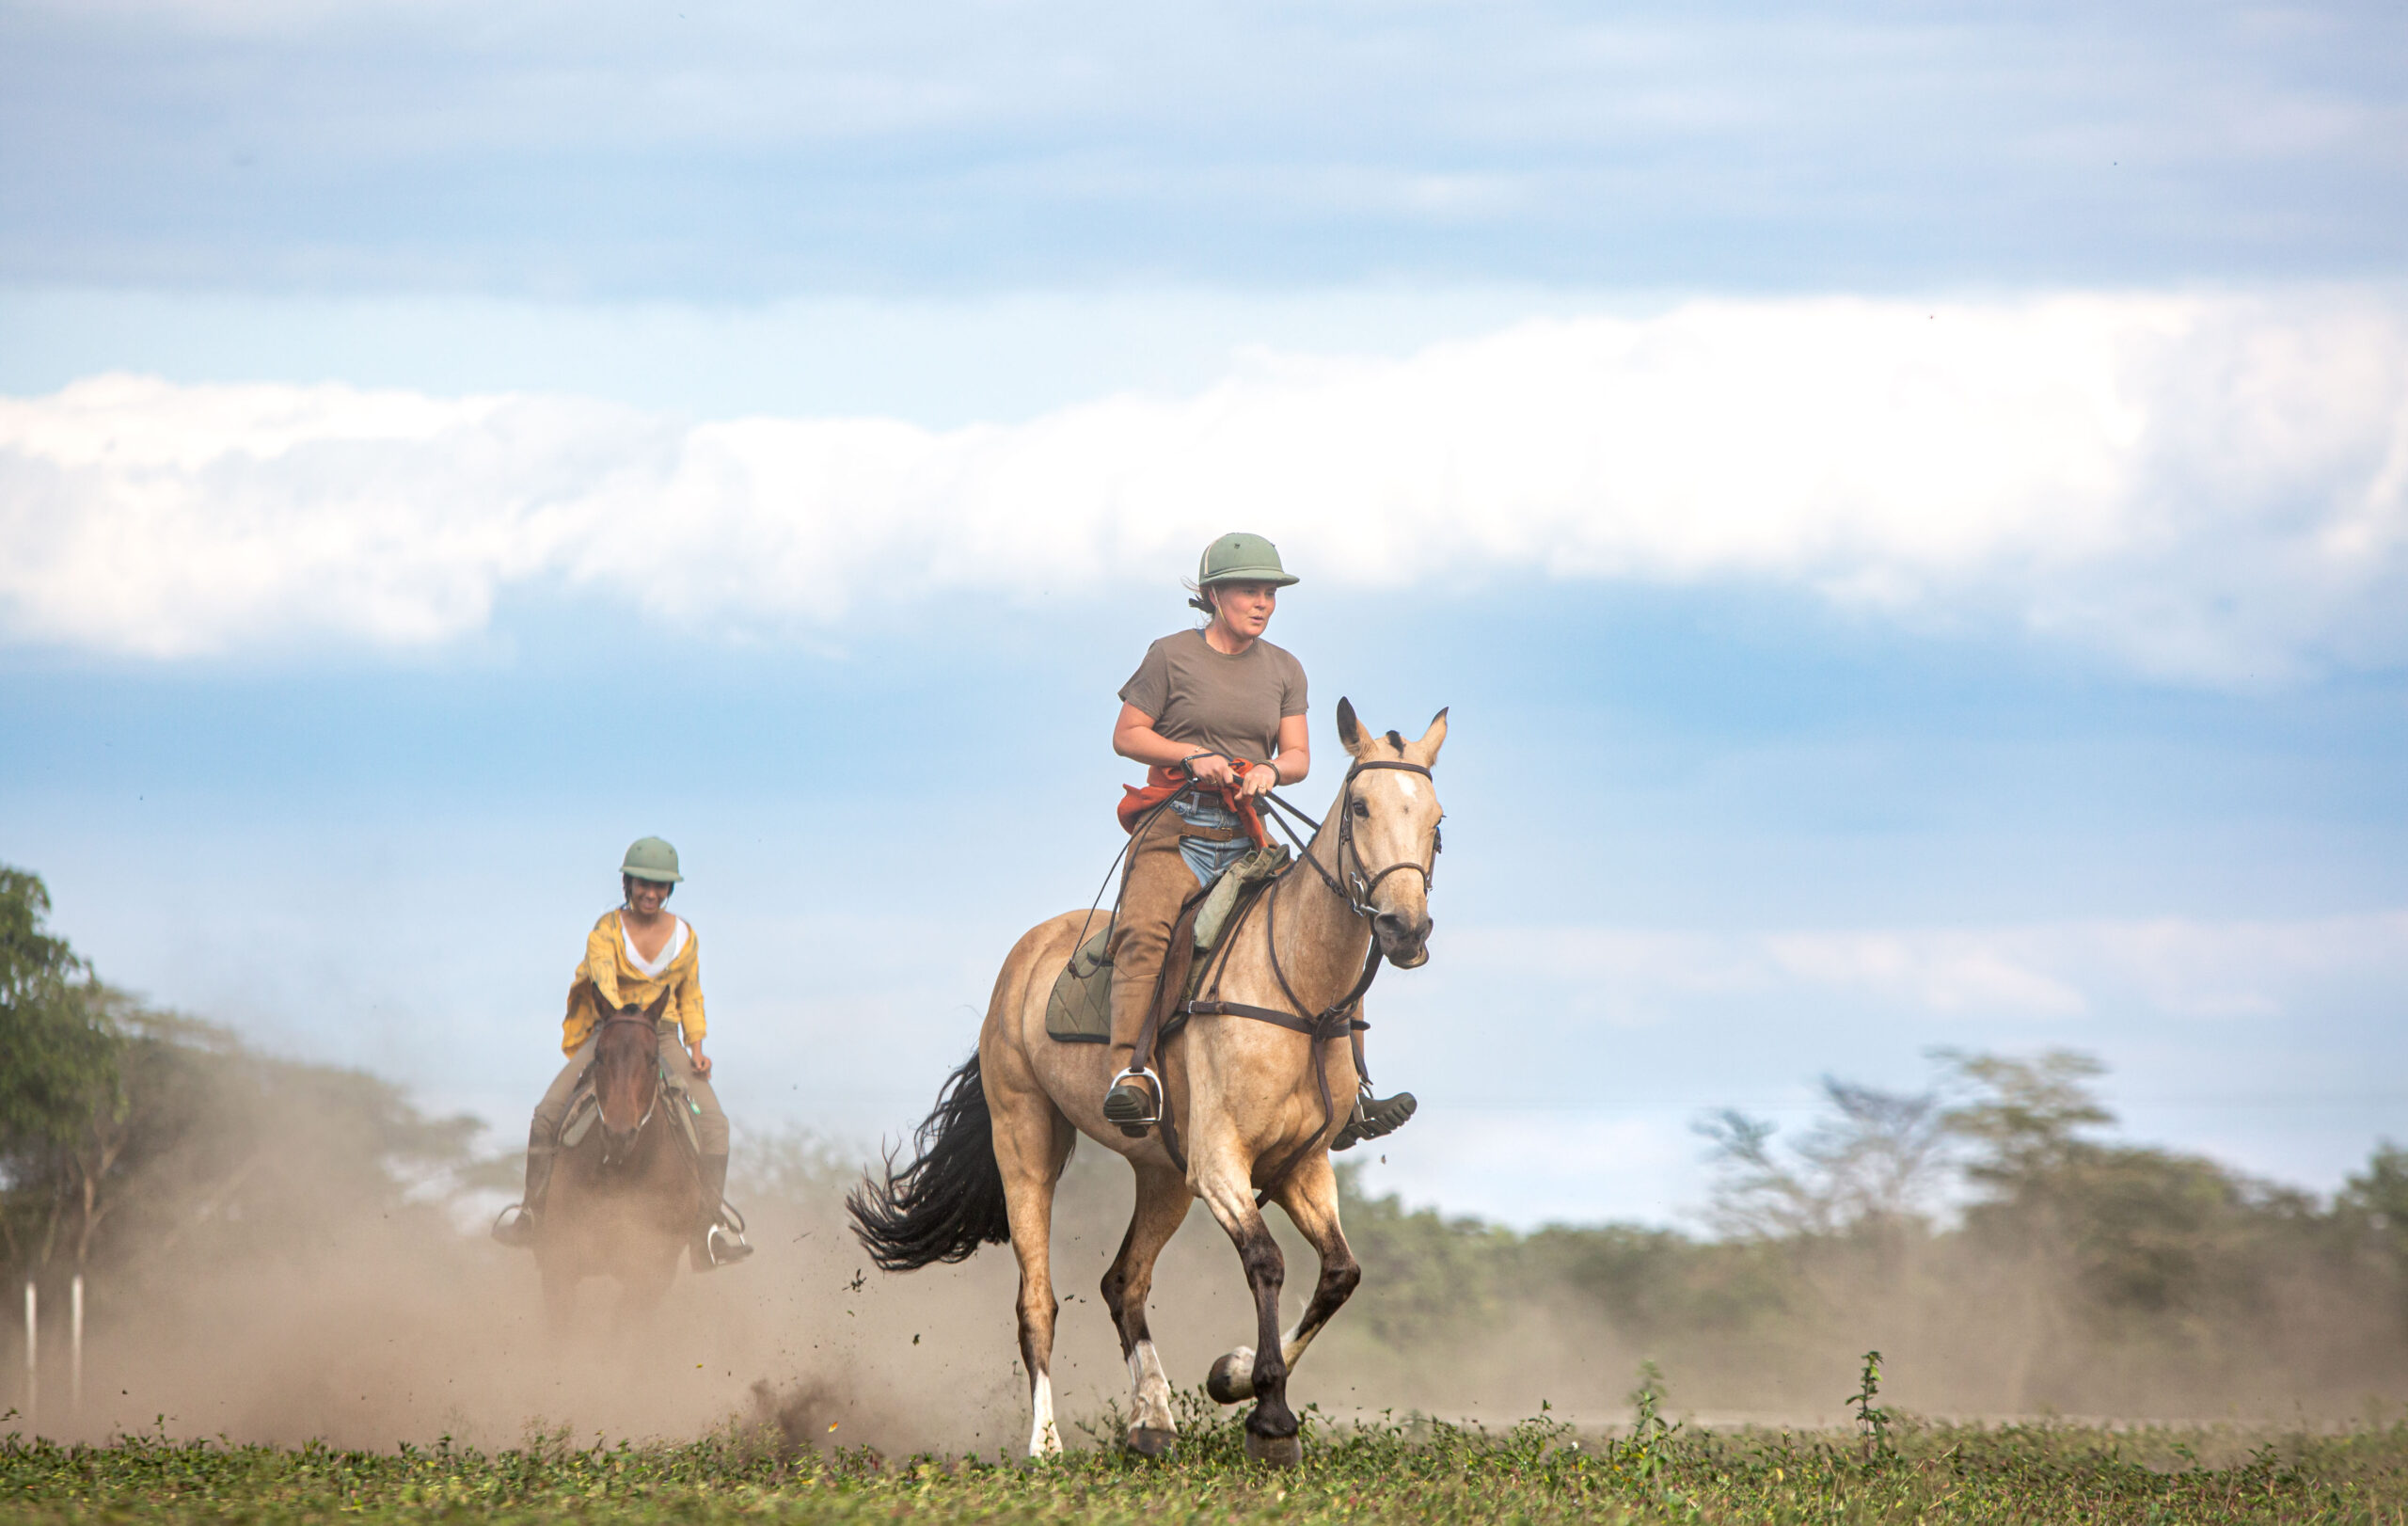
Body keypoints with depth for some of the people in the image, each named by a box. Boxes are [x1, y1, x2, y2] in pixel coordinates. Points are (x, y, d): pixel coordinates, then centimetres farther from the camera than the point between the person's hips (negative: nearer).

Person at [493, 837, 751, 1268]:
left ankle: (710, 1224, -19)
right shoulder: (607, 930, -6)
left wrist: (696, 1049, -1)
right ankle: (531, 1209, -2)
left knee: (712, 1119, -21)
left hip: (664, 1038, 1)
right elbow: (603, 981, -22)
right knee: (549, 1111, -19)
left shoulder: (685, 936, 4)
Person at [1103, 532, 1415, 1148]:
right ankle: (1127, 1068, -41)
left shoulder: (1284, 669, 15)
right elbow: (1126, 735, 3)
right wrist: (1194, 756, -13)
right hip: (1175, 829, -4)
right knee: (1144, 929, -31)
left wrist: (1270, 770, -13)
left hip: (1247, 837, 4)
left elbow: (1299, 756, 11)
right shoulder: (1171, 656, 3)